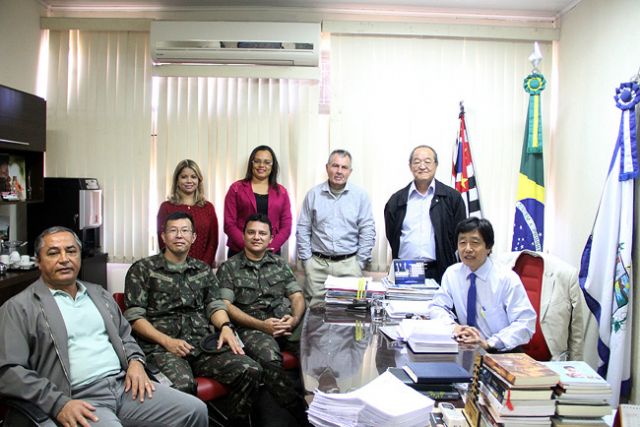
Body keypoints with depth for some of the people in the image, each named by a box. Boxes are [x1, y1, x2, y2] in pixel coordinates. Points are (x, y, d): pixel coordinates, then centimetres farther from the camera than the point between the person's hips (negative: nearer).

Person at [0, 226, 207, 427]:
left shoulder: (99, 294, 19)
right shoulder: (18, 308, 1)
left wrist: (135, 362, 2)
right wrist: (59, 404, -16)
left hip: (125, 385, 6)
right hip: (78, 399, -5)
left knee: (195, 410, -9)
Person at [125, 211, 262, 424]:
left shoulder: (204, 270, 20)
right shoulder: (142, 269, 7)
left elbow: (215, 305, 14)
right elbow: (134, 317, 0)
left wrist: (225, 326, -9)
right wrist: (166, 341, -13)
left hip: (203, 344, 4)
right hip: (161, 347, -4)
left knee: (251, 370, -18)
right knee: (182, 384, -37)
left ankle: (237, 422, 5)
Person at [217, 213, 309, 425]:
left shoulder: (280, 263, 18)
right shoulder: (229, 267, 7)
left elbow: (297, 296, 12)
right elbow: (225, 306, -3)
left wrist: (294, 319, -11)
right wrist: (261, 325, -14)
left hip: (282, 324, 3)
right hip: (250, 327, -3)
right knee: (269, 357, -35)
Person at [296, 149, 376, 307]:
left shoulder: (360, 196, 2)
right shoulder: (313, 194, 4)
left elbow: (368, 231, 2)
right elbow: (303, 230, 6)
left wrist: (360, 262, -2)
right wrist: (307, 259, 1)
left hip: (349, 264, 0)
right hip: (317, 264, 1)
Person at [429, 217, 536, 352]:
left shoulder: (507, 279, -10)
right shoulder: (451, 273, 2)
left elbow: (525, 323, -13)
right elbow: (437, 308, 6)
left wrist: (488, 343, -25)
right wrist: (454, 327, -15)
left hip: (502, 352, -4)